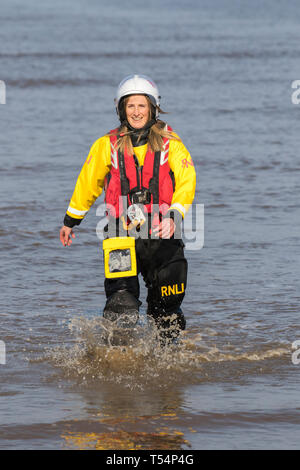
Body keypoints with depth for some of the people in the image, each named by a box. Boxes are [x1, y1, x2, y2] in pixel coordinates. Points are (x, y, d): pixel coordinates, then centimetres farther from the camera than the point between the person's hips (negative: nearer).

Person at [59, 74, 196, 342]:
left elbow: (187, 180, -5)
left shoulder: (169, 143, 3)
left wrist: (174, 215, -21)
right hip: (122, 234, -1)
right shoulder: (108, 145, 5)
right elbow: (87, 182, 17)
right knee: (121, 303, -15)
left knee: (167, 308, 7)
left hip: (162, 233, 1)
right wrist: (71, 221, 24)